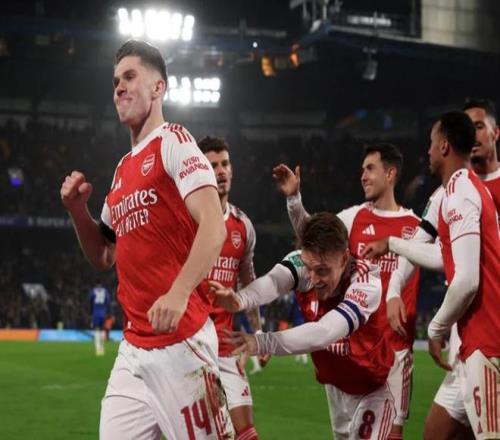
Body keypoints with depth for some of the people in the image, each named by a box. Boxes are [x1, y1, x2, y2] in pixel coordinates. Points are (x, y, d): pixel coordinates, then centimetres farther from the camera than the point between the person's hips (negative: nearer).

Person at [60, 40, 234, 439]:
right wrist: (77, 210, 9)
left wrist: (178, 293, -31)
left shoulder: (173, 141, -5)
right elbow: (105, 257, 27)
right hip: (133, 349, 8)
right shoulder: (122, 170, 18)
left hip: (180, 340, -8)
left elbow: (213, 227, -17)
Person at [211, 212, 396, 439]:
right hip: (335, 384, 4)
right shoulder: (303, 262, -21)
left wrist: (263, 342, -62)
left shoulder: (367, 282, -31)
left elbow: (325, 332, -47)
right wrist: (239, 299, -68)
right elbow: (273, 280, -45)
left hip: (372, 388, -4)